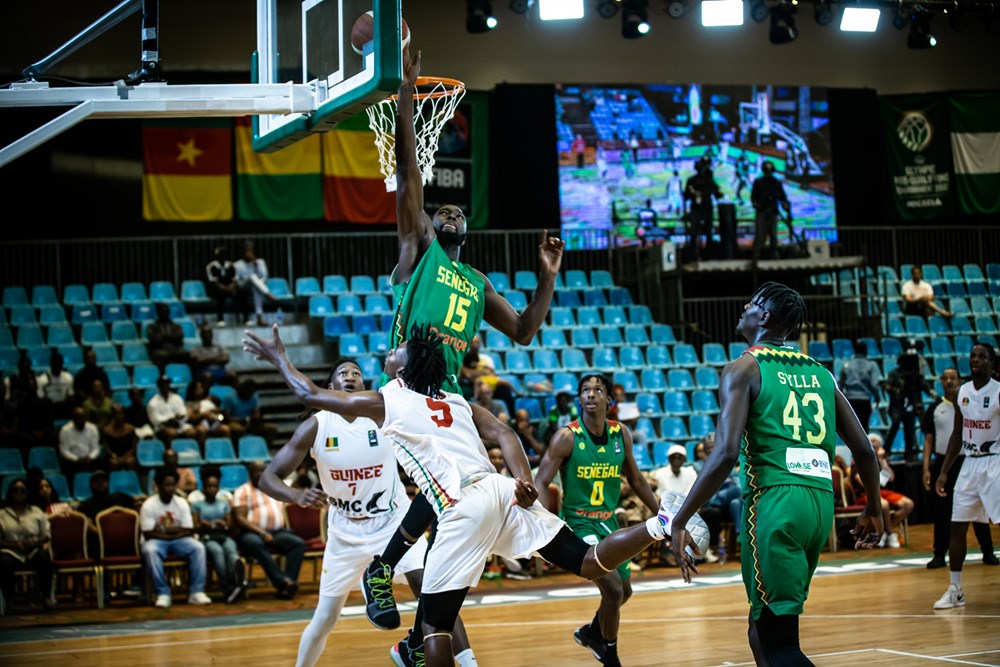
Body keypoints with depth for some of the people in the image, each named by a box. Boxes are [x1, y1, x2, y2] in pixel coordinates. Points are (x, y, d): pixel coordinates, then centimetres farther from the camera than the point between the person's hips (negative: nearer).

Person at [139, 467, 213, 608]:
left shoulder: (181, 503, 1)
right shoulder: (149, 505, -10)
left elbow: (188, 531, -4)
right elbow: (148, 534, -14)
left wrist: (165, 529, -16)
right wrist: (175, 530, -15)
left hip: (179, 540, 3)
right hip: (156, 541, -3)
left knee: (198, 547, -26)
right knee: (150, 550, -38)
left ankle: (196, 592, -27)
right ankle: (163, 594, -34)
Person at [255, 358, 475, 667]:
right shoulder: (316, 426, -12)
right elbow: (268, 478, -13)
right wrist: (297, 496, -35)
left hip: (395, 521, -1)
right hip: (346, 531, 1)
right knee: (325, 618, 8)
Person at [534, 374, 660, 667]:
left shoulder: (621, 435, -1)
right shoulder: (566, 437, -17)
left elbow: (636, 480, 13)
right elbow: (539, 484, -17)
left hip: (609, 521, 6)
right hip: (579, 523, -6)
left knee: (624, 591, 18)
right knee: (613, 590, -18)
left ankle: (591, 632, 47)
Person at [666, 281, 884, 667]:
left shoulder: (744, 369, -1)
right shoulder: (819, 372, 17)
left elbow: (726, 454, -13)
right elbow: (864, 450, 15)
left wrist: (679, 522, -10)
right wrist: (873, 509, 31)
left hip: (775, 501, -7)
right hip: (821, 501, 7)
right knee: (764, 626, 21)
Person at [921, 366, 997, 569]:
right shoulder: (935, 408, 6)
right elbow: (928, 439, 5)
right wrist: (926, 468, -1)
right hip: (943, 463, 1)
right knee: (941, 512, 3)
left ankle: (988, 552, 10)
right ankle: (939, 555, 9)